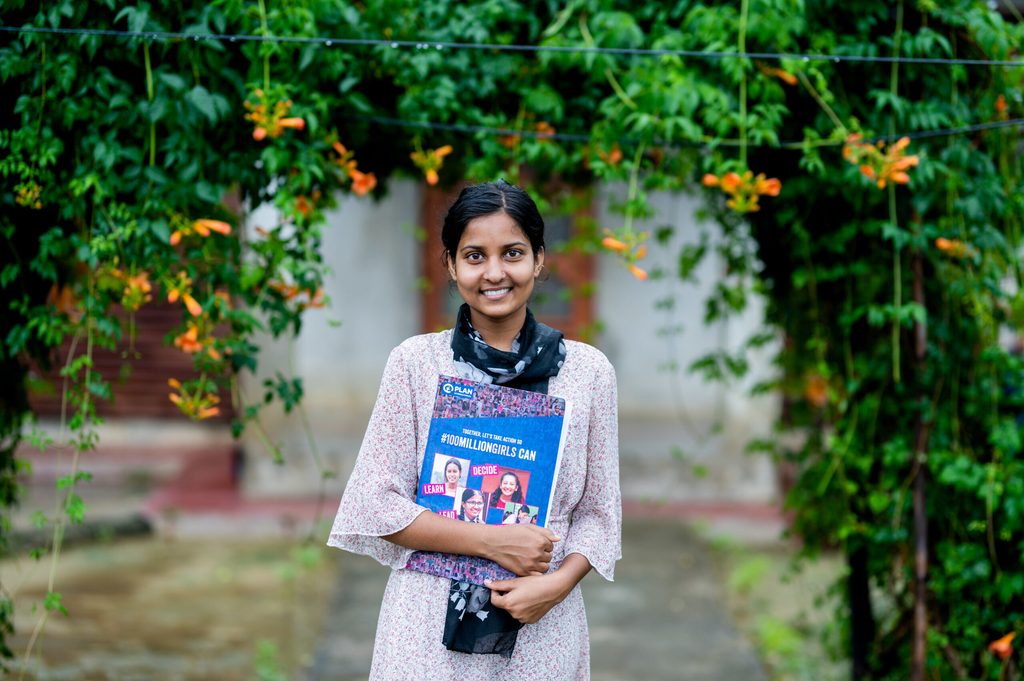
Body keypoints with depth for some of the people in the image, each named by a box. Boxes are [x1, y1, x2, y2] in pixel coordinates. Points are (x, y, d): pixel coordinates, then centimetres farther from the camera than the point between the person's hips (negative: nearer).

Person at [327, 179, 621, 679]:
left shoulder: (588, 371, 1)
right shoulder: (415, 362, -2)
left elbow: (598, 511, 3)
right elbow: (378, 503, -5)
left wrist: (558, 583, -15)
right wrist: (490, 541, -15)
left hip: (542, 627, 1)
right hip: (431, 626, -1)